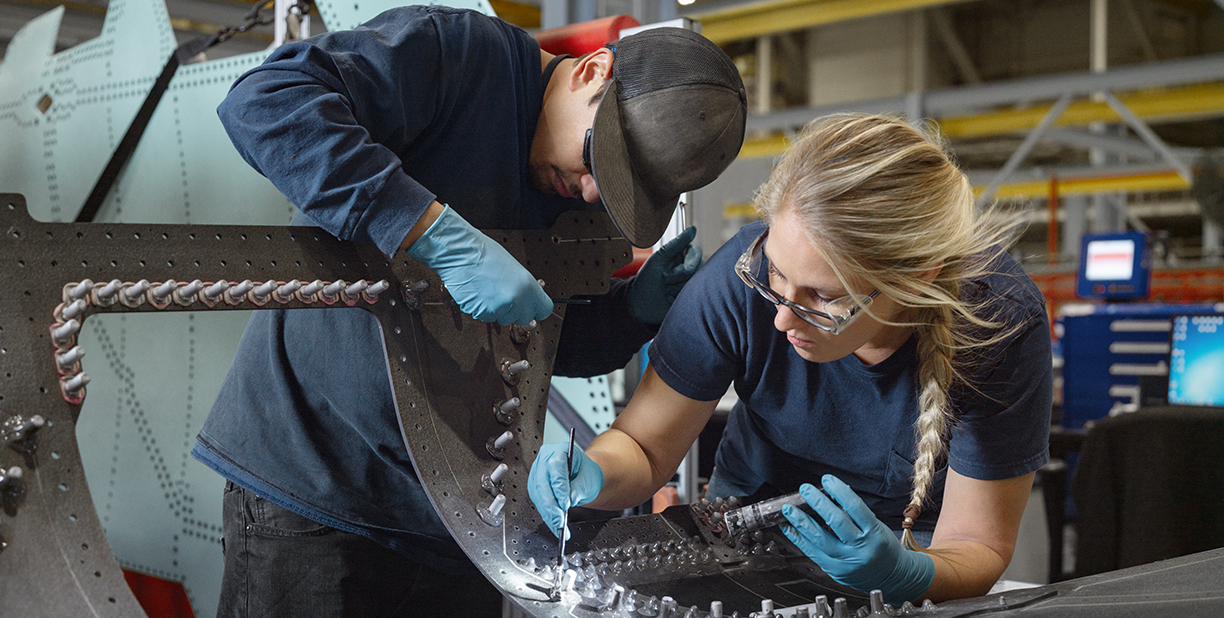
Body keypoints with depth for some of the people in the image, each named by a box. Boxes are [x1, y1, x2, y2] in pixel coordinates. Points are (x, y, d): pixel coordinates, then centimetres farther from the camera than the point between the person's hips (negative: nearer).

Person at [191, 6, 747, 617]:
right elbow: (262, 100, -28)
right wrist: (445, 237, -32)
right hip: (306, 475, -6)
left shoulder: (581, 196, 8)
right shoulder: (452, 49, -13)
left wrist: (639, 307, -2)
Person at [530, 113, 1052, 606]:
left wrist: (904, 573, -38)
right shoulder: (742, 274, -25)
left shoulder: (1003, 324, -26)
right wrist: (593, 476, -33)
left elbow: (977, 547, -17)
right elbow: (644, 445, -11)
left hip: (911, 544, 0)